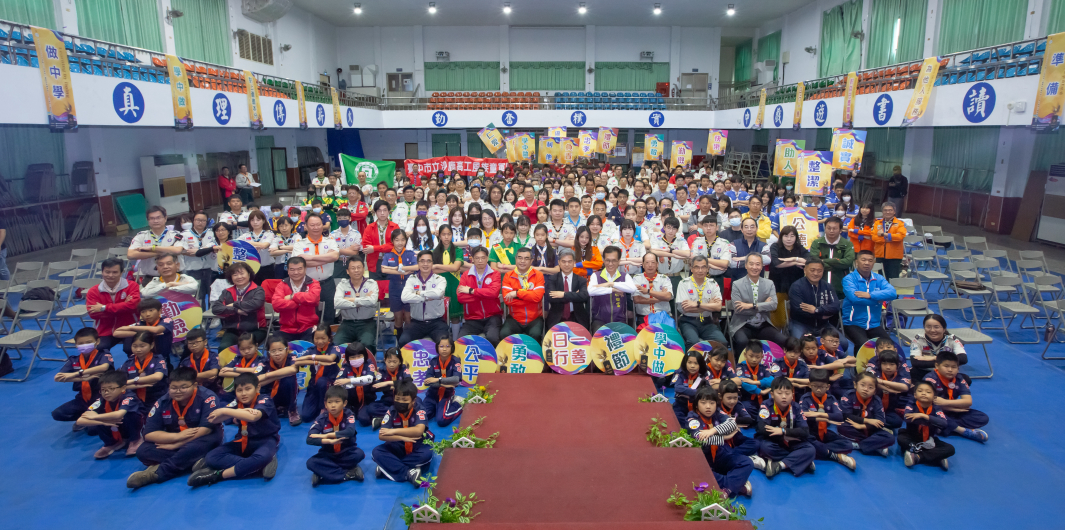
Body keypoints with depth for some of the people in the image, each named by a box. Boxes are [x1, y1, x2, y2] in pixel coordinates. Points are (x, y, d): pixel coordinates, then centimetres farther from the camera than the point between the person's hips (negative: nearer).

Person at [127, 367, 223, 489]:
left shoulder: (207, 397, -19)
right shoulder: (162, 402, -6)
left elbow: (206, 429, -24)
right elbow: (149, 434, -11)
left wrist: (175, 445, -21)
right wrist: (178, 436, -26)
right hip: (173, 441, 5)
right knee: (143, 451, -19)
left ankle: (156, 473, -32)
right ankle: (195, 462, -30)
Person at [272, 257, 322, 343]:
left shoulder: (313, 284, 5)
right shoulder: (282, 285, 9)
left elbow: (313, 298, -20)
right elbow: (276, 304, -11)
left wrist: (292, 296, -9)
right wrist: (299, 302, -13)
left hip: (308, 330, -2)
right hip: (287, 331, 2)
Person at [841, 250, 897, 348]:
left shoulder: (878, 278, 10)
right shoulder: (849, 279, -4)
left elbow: (892, 293, -8)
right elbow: (854, 297, -21)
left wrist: (870, 295, -20)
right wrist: (879, 299, -9)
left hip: (874, 325, 4)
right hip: (853, 324, -4)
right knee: (863, 344, -29)